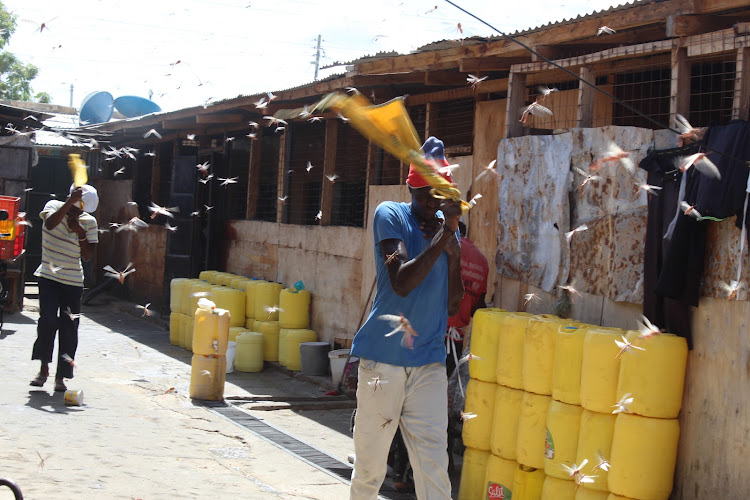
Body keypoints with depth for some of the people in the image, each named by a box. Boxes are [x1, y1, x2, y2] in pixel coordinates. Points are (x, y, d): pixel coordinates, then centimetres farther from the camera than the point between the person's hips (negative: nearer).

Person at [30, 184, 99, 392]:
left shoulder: (89, 222, 1)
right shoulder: (54, 206, -3)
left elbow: (88, 256, -2)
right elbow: (51, 223, -27)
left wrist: (81, 233, -16)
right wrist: (71, 201, -33)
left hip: (73, 281, 2)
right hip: (49, 276, -2)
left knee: (69, 328, -1)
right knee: (48, 320, -16)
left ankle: (61, 376, 8)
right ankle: (44, 368, -1)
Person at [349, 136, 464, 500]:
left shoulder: (448, 226, 10)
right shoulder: (390, 215, -4)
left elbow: (452, 306, 10)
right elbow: (401, 282, -18)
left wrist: (454, 251, -3)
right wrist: (443, 237, -18)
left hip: (429, 363, 3)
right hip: (383, 359, -3)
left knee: (434, 466, -5)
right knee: (369, 466, 5)